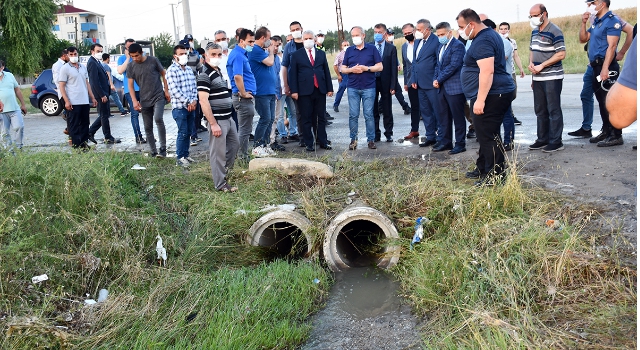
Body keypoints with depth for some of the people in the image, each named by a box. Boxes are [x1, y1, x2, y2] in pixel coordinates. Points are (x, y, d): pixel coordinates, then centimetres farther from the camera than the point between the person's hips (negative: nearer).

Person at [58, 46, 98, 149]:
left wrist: (92, 97, 14)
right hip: (73, 103, -6)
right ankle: (76, 144, 4)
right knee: (74, 125, -1)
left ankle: (84, 142, 17)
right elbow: (61, 86, -8)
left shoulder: (83, 67, 15)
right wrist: (66, 101, -17)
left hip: (85, 101, 6)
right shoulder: (65, 68, -4)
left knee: (85, 124, 10)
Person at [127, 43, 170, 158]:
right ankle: (153, 153, 15)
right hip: (144, 100, 3)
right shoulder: (131, 67, 1)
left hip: (159, 96, -3)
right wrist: (134, 100, -6)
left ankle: (163, 149, -18)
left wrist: (166, 90, 2)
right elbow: (130, 85, 4)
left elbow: (163, 74, 6)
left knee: (158, 118, -26)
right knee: (148, 128, 5)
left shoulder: (153, 61, -3)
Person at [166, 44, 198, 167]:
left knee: (188, 132, 11)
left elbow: (194, 86, 14)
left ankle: (186, 155, 22)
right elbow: (174, 89, -17)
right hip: (179, 107, -7)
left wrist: (194, 100, -3)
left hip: (191, 106, 7)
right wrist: (188, 102, -16)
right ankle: (179, 158, 5)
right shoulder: (172, 70, -10)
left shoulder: (189, 70, 14)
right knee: (183, 133, -5)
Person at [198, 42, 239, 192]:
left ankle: (224, 170, 37)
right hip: (217, 120, -9)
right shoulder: (205, 75, -15)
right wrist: (213, 124, -22)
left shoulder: (219, 71, 13)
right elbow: (203, 101, -21)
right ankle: (220, 184, 10)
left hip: (228, 118, 9)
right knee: (218, 152, 0)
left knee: (234, 145, 20)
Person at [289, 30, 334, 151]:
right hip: (305, 91, -2)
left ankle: (322, 142, 15)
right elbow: (292, 74, 1)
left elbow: (326, 71, 13)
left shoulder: (321, 53, 13)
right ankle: (309, 144, 9)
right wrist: (294, 91, -8)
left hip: (320, 90, 2)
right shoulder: (296, 55, 5)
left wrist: (330, 88, 7)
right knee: (306, 119, 2)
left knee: (320, 118, 7)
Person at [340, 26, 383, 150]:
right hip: (353, 87, 2)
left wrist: (366, 68, -13)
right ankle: (353, 140, 9)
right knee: (353, 115, 1)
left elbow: (380, 67, 0)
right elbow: (343, 69, 11)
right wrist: (352, 70, -9)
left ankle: (371, 140, 8)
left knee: (369, 115, 1)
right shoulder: (349, 51, 11)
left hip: (368, 87, -2)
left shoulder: (372, 49, 4)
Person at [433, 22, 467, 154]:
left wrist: (439, 79, -13)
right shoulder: (441, 47, 17)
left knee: (458, 117, -1)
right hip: (442, 87, 8)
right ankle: (446, 142, 21)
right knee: (444, 117, 12)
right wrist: (435, 80, 2)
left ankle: (460, 144, 7)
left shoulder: (458, 45, -10)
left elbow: (453, 66, -18)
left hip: (455, 87, -8)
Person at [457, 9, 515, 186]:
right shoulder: (489, 34, 17)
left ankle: (496, 175, 0)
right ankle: (483, 168, 27)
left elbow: (487, 71, -27)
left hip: (491, 95, -11)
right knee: (486, 134, 17)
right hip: (498, 93, 11)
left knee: (488, 136, -7)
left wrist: (480, 99, -28)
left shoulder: (482, 41, -17)